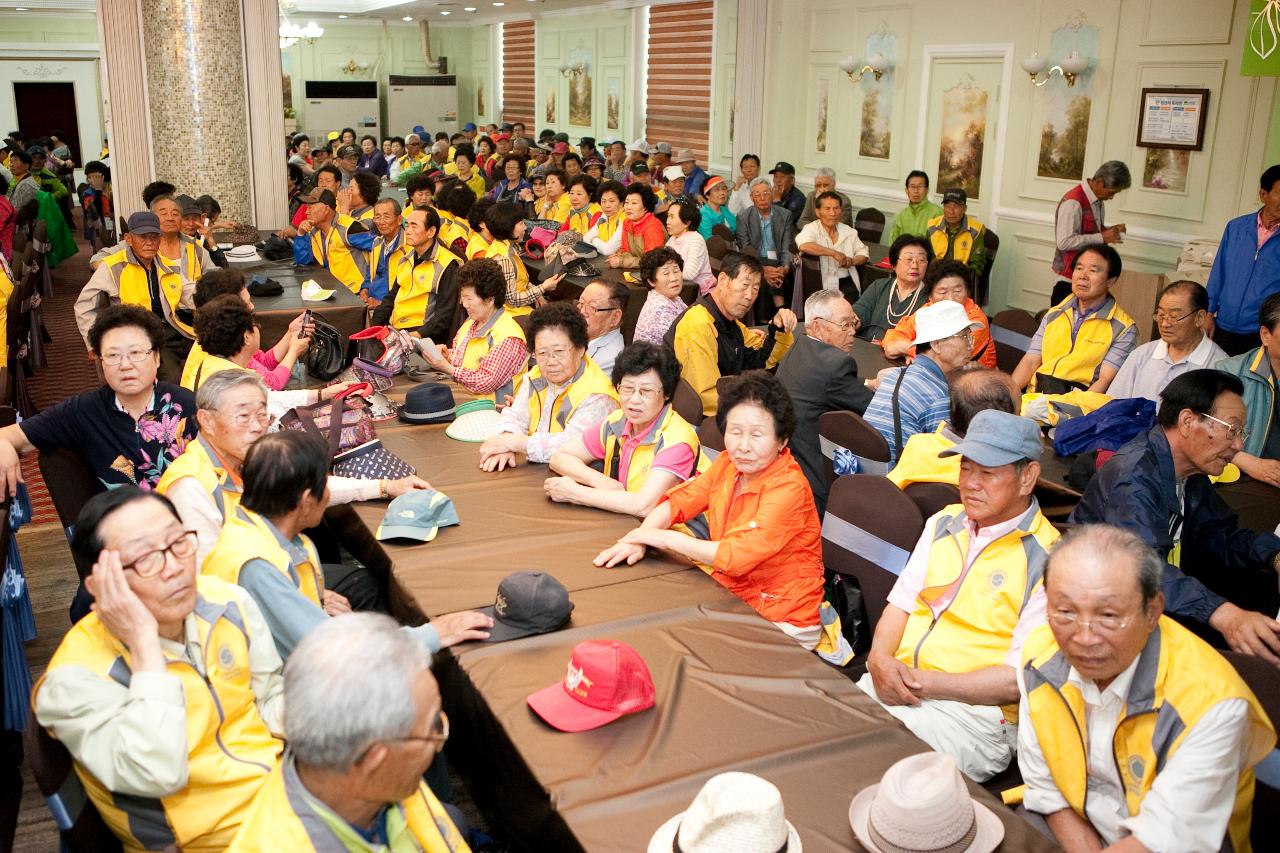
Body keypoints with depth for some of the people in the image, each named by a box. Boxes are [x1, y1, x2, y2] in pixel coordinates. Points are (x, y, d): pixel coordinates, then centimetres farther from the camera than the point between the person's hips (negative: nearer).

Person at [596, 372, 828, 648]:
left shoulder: (788, 489, -23)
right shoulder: (729, 464, 0)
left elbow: (738, 556, -31)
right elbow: (678, 501, 4)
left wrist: (666, 538, -21)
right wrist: (638, 539, -15)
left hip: (782, 623, -7)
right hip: (732, 599, 7)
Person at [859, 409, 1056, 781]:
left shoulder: (1047, 560, -7)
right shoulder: (944, 523, 15)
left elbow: (1018, 679, -11)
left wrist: (924, 684, -16)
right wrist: (879, 659, -7)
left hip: (976, 712, -5)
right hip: (897, 682, 6)